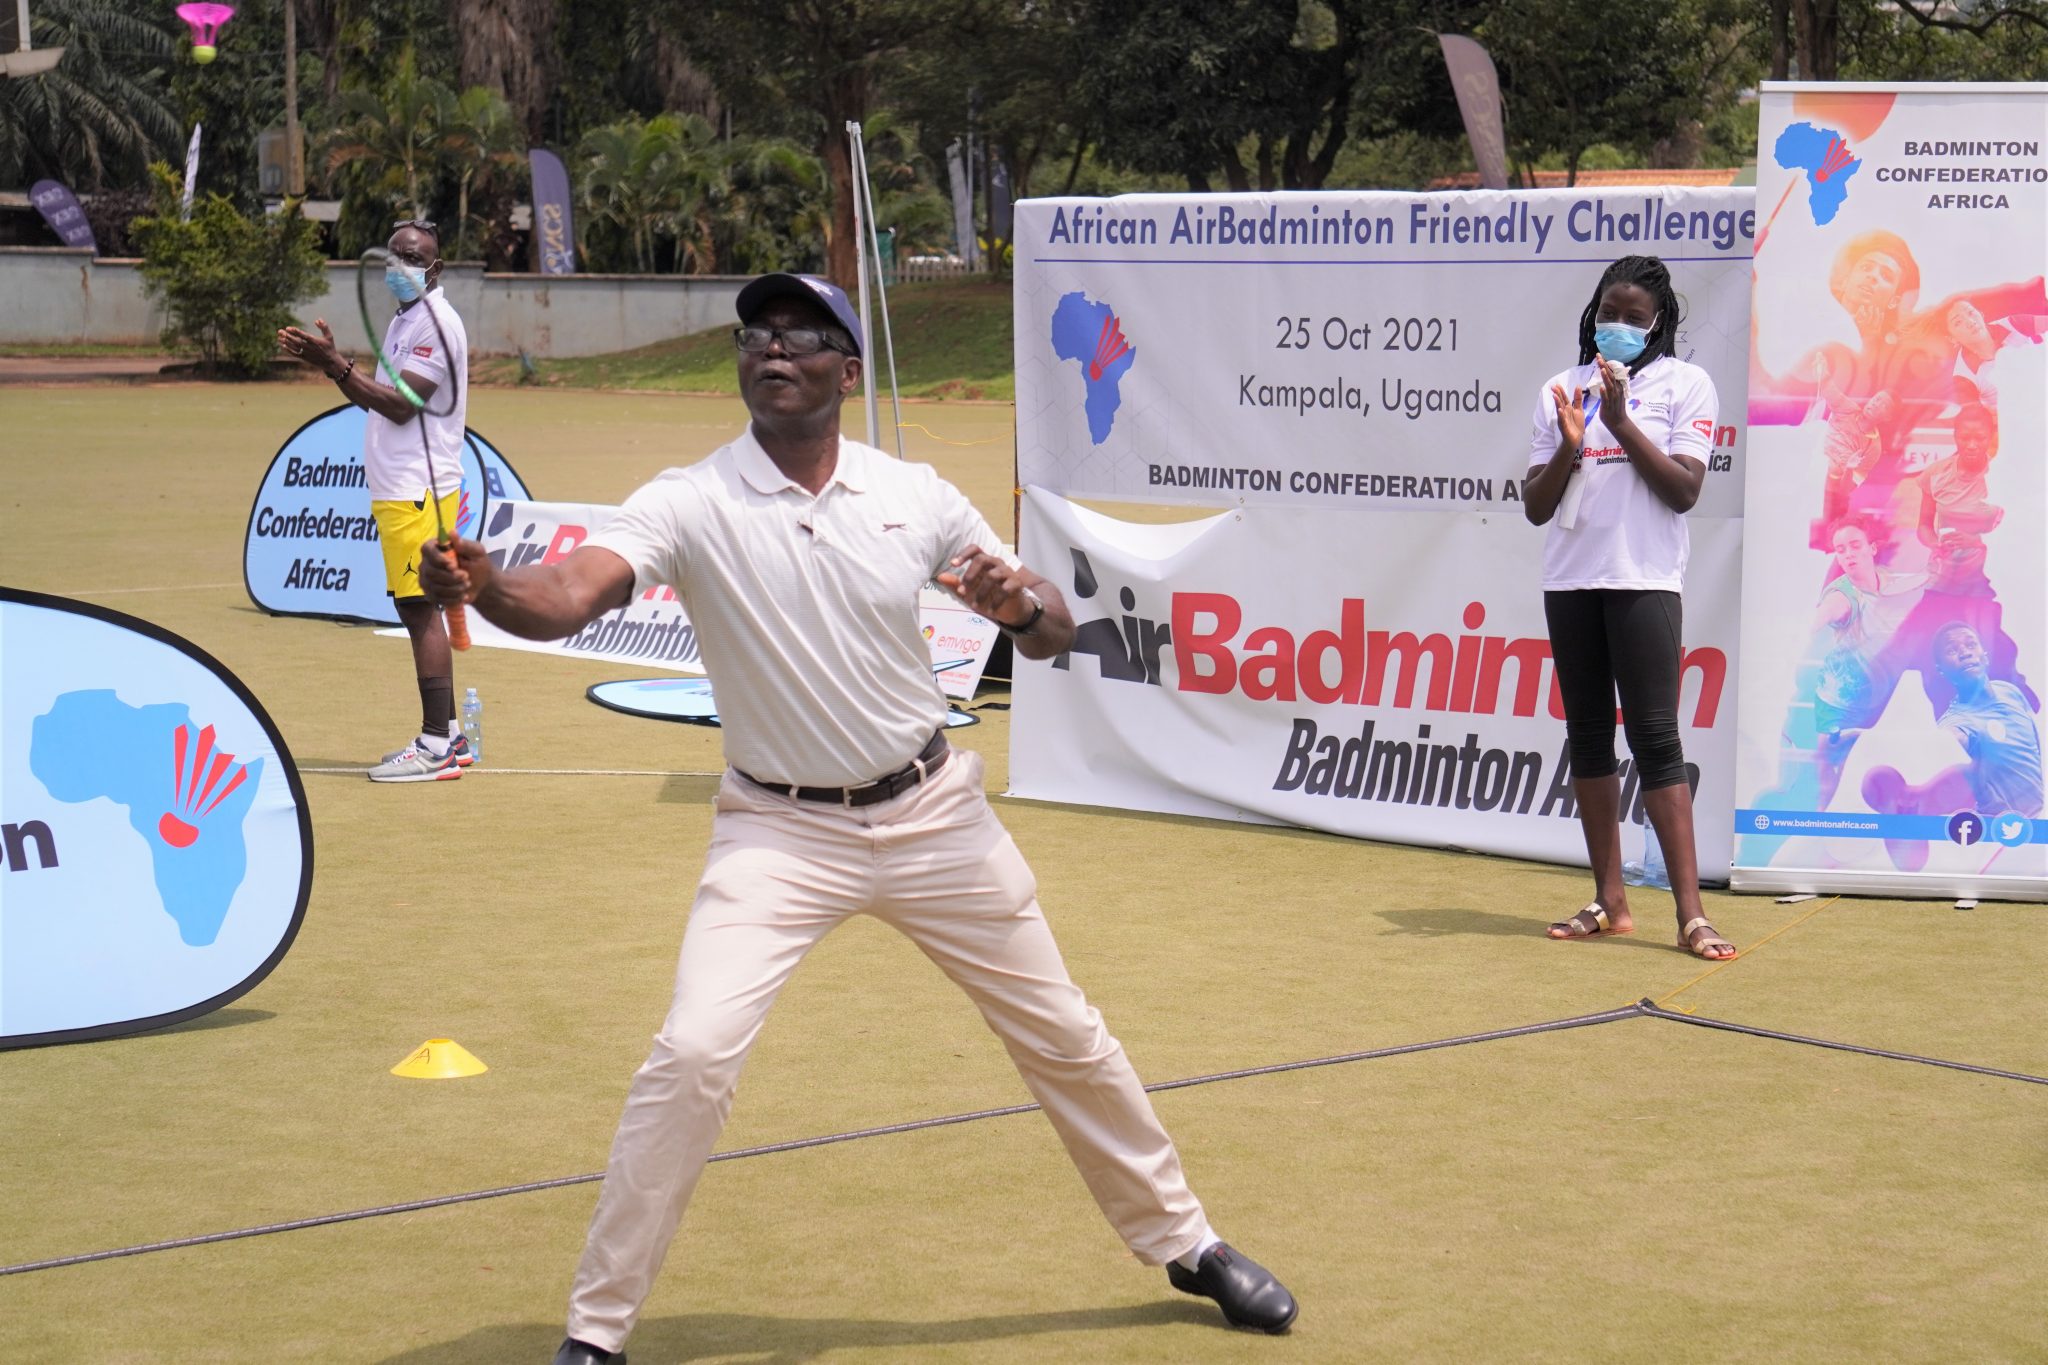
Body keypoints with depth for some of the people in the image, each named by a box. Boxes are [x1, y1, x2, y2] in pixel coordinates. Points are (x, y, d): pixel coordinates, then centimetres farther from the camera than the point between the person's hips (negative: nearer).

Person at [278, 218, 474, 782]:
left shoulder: (436, 322, -12)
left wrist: (337, 364, -19)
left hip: (419, 492, -10)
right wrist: (331, 363, 7)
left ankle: (435, 746, -8)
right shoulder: (404, 322, 20)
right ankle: (447, 736, 17)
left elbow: (401, 404, -18)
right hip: (397, 491, 10)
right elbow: (378, 397, 20)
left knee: (421, 610, -9)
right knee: (416, 611, 11)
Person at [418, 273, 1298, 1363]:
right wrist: (484, 586, -52)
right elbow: (567, 599, -30)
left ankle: (1181, 1241, 35)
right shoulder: (690, 504, -12)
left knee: (1065, 1038, 12)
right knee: (691, 1055, -18)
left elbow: (1055, 633, 6)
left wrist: (1018, 606, -18)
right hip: (780, 832, -3)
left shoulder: (914, 496, -3)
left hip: (935, 814, 3)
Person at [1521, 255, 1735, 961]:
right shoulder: (1562, 390, 13)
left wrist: (1621, 422, -12)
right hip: (1570, 579, 5)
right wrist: (1571, 445, -6)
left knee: (1655, 739, -10)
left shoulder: (1684, 384, 3)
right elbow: (1536, 507, 11)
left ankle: (1690, 914, -11)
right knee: (1588, 737, 5)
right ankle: (1610, 902, 11)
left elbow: (1684, 490, -6)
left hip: (1645, 582, -4)